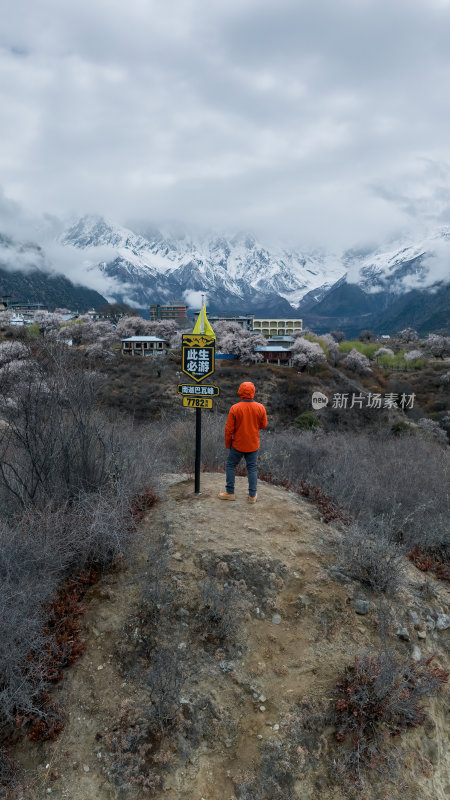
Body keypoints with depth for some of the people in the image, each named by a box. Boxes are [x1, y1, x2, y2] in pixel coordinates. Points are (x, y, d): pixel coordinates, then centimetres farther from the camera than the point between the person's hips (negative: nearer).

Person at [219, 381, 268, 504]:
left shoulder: (234, 408, -15)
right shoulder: (260, 408, -9)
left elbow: (229, 429, -10)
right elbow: (263, 425, 2)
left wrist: (227, 443, 2)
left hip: (237, 444, -2)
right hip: (253, 445, 2)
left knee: (231, 465, 14)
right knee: (252, 468, 11)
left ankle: (230, 492, 19)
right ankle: (252, 495, 15)